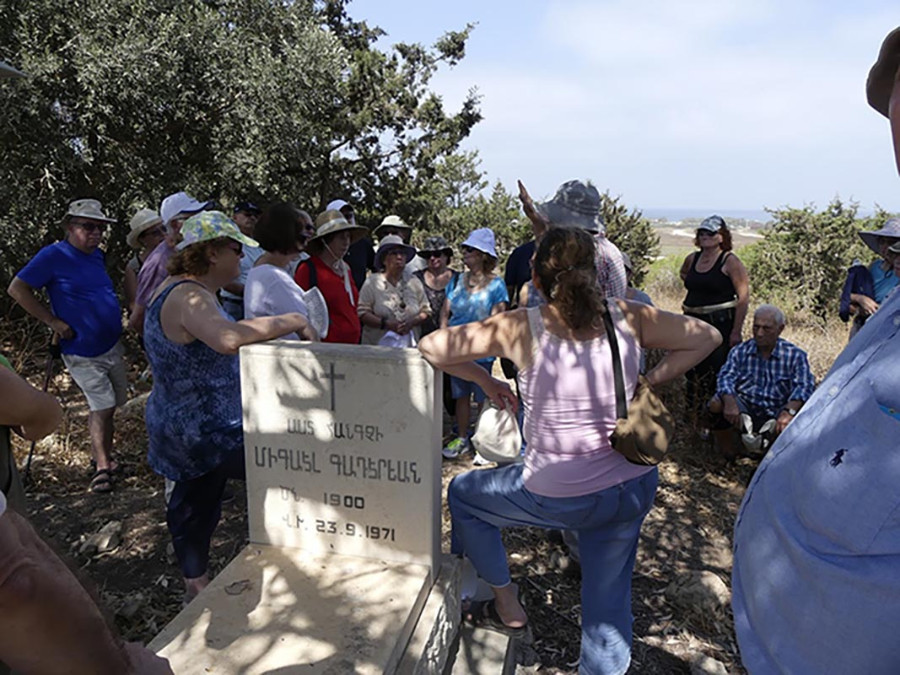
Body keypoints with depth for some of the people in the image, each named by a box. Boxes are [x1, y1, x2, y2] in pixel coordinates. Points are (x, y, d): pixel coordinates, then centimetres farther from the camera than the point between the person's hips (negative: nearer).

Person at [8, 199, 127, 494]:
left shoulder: (98, 256, 7)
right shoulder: (53, 255, -13)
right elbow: (17, 289, -11)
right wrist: (53, 321, -14)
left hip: (112, 346, 7)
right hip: (82, 353, -7)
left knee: (108, 406, 15)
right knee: (102, 407, -6)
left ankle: (102, 456, 31)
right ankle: (102, 468, 7)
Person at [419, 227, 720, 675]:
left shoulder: (522, 328, -14)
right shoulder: (629, 317, -5)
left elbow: (432, 347, -11)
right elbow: (706, 337, 8)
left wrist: (485, 381, 2)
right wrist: (647, 384, 3)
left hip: (557, 498, -4)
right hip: (635, 490, 4)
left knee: (463, 492, 23)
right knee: (608, 599, 25)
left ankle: (508, 609, 36)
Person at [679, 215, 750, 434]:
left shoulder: (730, 261, -7)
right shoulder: (692, 259, 10)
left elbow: (744, 296, -10)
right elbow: (684, 274, 35)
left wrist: (736, 331, -15)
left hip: (721, 323, -6)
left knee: (719, 372, -8)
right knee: (694, 372, 9)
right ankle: (698, 420, 23)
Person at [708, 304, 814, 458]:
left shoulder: (795, 355, -1)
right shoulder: (740, 351, 2)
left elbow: (804, 386, -14)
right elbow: (726, 377, -12)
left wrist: (789, 411, -36)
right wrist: (729, 401, -36)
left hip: (774, 416, 0)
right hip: (744, 412, 0)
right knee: (717, 403, -31)